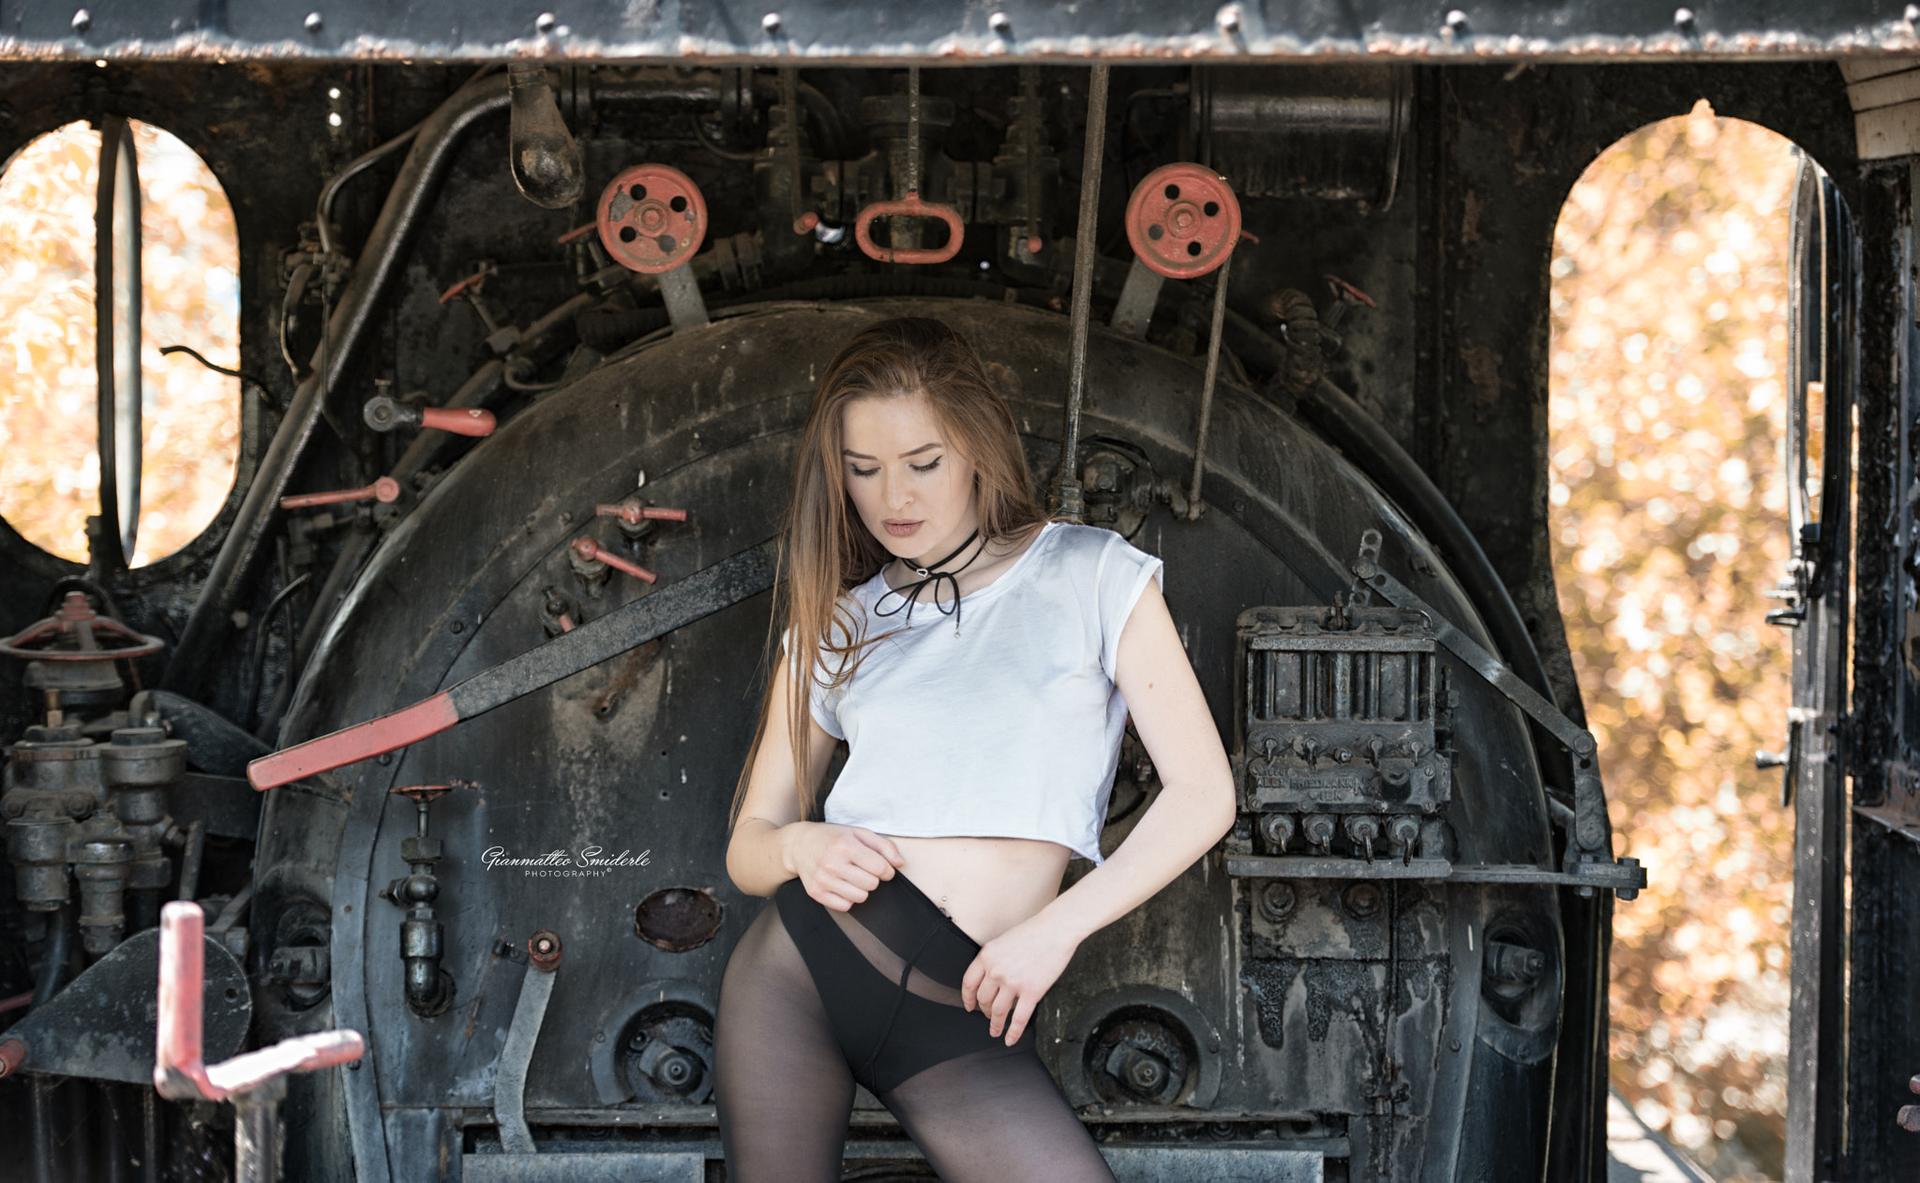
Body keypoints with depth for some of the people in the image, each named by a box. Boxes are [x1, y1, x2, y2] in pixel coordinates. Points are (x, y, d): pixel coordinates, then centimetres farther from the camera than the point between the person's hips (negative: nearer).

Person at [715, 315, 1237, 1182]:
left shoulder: (1093, 577, 4)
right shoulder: (834, 624, 12)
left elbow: (1201, 794, -1)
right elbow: (748, 846, 14)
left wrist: (1055, 928, -11)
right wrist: (801, 846, -9)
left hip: (956, 1025, -2)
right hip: (799, 975, 2)